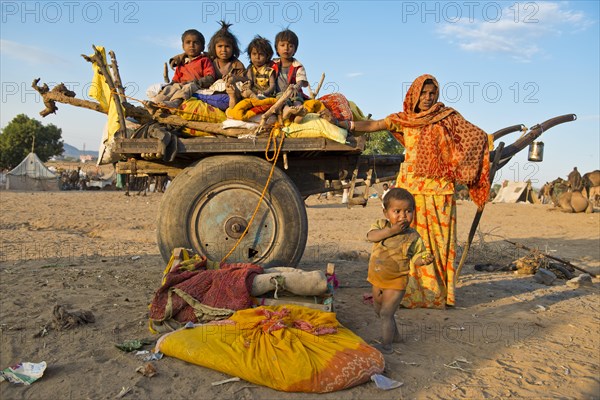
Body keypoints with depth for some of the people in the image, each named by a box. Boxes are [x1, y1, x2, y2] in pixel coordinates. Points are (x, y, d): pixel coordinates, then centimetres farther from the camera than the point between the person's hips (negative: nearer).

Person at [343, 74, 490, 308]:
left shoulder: (447, 117, 7)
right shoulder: (403, 119, 9)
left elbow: (476, 136, 7)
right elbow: (371, 126, 2)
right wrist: (341, 123, -7)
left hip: (438, 188, -1)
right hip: (410, 186, 1)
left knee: (438, 239, 1)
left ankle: (439, 292, 13)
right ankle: (410, 291, 9)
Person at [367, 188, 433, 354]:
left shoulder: (413, 237, -13)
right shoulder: (381, 225, -7)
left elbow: (415, 258, -6)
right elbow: (371, 236, -24)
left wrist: (423, 260, -28)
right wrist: (391, 230, -32)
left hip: (396, 281, -6)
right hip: (377, 279, 6)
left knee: (386, 313, -8)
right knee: (379, 310, 23)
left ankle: (386, 345, 6)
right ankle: (394, 334, 44)